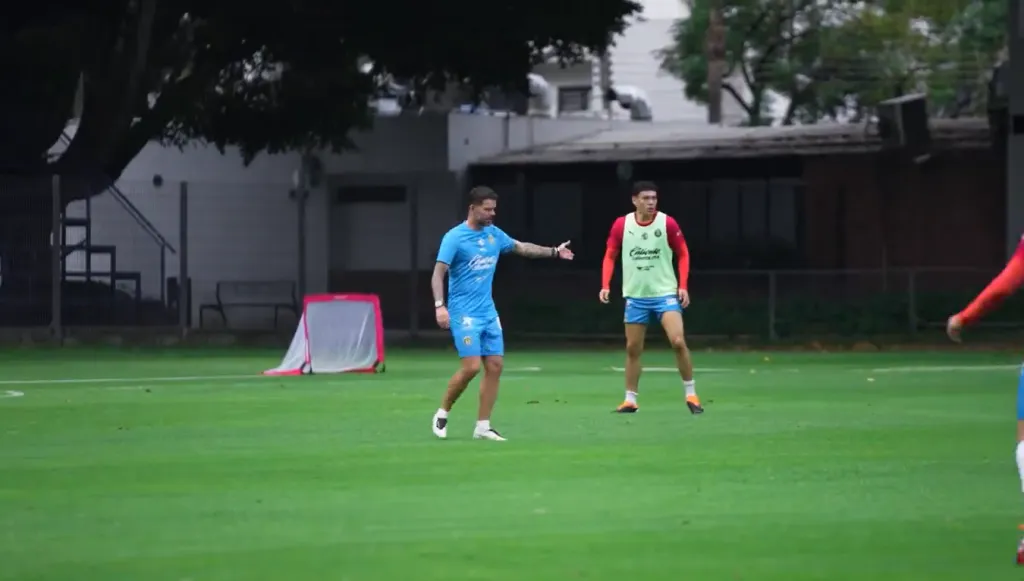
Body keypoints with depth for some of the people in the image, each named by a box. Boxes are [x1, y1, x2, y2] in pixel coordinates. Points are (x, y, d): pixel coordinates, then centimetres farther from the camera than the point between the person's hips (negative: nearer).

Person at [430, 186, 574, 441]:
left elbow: (521, 247, 26)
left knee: (494, 366, 1)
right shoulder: (454, 237, -11)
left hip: (488, 313, 7)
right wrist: (439, 305, -28)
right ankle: (442, 414, 5)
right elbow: (438, 273, -15)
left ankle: (482, 427, 7)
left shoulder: (494, 234, 9)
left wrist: (554, 251, 26)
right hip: (464, 313, -7)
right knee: (472, 366, -15)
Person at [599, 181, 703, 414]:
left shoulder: (667, 223, -8)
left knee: (678, 341, -16)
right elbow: (610, 256, 7)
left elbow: (683, 254, 2)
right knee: (633, 349, 6)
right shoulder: (621, 225, -4)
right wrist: (605, 285, -5)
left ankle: (691, 395, -4)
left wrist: (683, 286, -7)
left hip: (665, 293, -2)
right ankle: (630, 400, 17)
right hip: (635, 296, 2)